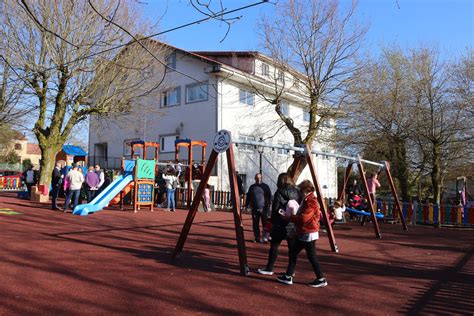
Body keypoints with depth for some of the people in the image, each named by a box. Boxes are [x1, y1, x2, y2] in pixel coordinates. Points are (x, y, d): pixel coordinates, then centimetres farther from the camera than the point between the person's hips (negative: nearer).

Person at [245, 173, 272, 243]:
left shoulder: (265, 186, 6)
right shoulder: (252, 187, 13)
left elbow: (269, 196, 5)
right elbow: (248, 197, 17)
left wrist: (269, 203, -7)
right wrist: (247, 205, 12)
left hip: (264, 208, -2)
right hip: (254, 209, 3)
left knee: (265, 223, -3)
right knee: (255, 224, 5)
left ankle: (265, 237, 5)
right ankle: (257, 238, 14)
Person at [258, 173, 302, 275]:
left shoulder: (279, 193, -9)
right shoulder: (297, 192, 3)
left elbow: (275, 209, -9)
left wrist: (273, 221, 3)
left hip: (281, 224, -4)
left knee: (274, 245, 6)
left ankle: (269, 268, 12)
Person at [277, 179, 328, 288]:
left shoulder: (311, 202, -18)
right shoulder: (307, 200, 13)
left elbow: (302, 218, -24)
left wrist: (287, 217, -17)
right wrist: (289, 217, 4)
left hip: (309, 234, -10)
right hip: (302, 233, 10)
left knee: (312, 257, 0)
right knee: (293, 252, 12)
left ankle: (321, 279, 13)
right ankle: (288, 276, 21)